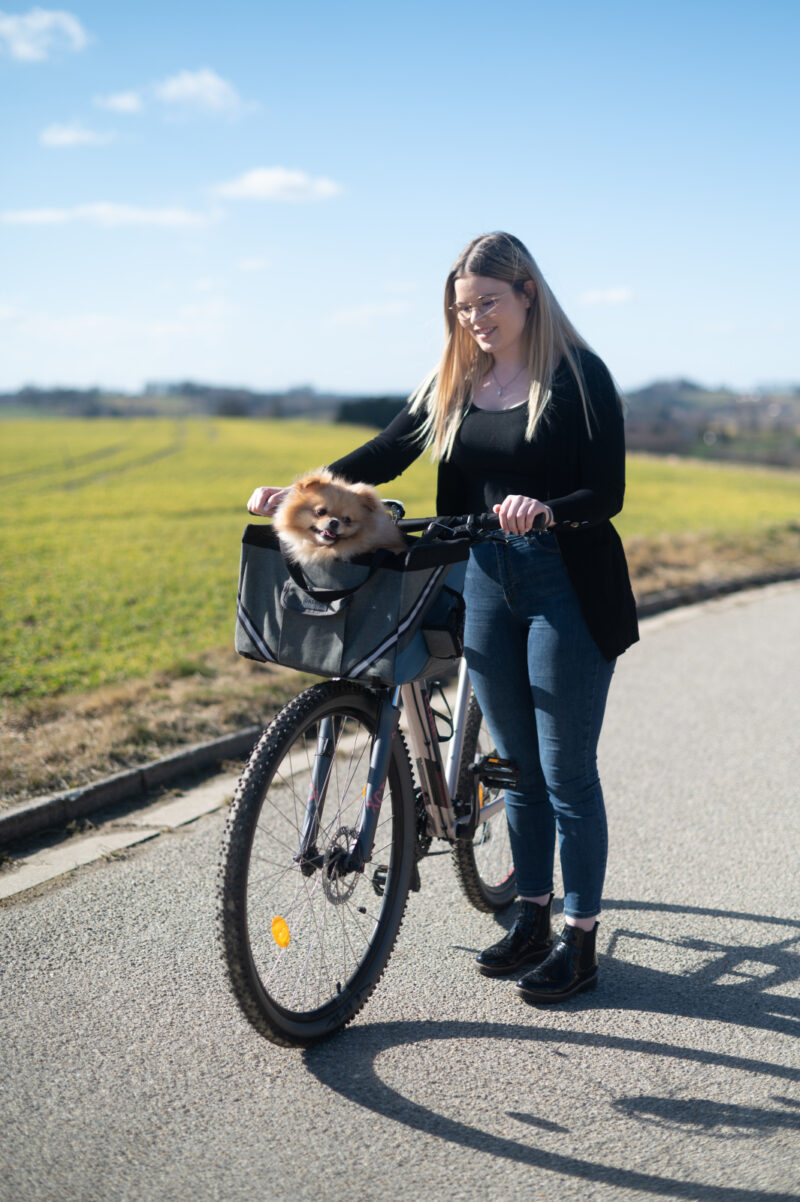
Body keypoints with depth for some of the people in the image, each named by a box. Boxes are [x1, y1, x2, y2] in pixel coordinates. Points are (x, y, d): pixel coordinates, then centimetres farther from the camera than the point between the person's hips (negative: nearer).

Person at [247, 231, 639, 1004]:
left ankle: (580, 939, 14)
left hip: (565, 589, -5)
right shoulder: (454, 382, 9)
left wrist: (545, 509, -31)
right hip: (485, 582, 5)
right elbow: (388, 454, 6)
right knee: (518, 766, 13)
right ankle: (532, 919, 27)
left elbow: (608, 493, -12)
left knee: (566, 772, 1)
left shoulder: (579, 375, -7)